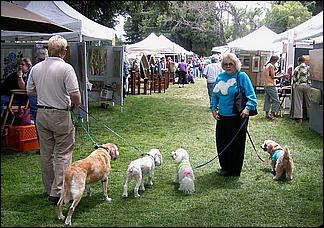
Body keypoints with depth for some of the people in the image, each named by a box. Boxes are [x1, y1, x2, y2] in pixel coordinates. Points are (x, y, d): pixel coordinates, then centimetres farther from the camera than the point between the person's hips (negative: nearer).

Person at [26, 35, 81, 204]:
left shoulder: (36, 68, 3)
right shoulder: (66, 68, -15)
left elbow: (30, 91, 12)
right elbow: (75, 95, -19)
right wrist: (75, 104, 2)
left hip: (41, 114, 6)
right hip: (60, 115, -6)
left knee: (46, 153, 14)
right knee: (62, 154, 3)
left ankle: (50, 189, 27)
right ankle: (57, 192, 2)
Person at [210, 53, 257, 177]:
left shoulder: (242, 76, -8)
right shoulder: (220, 77, 9)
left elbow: (251, 95, -10)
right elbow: (214, 95, 19)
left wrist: (248, 107, -24)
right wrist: (213, 108, 7)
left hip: (237, 117, -6)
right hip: (222, 116, 6)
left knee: (236, 144, 3)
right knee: (221, 142, 12)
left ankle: (234, 170, 19)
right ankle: (225, 167, 31)